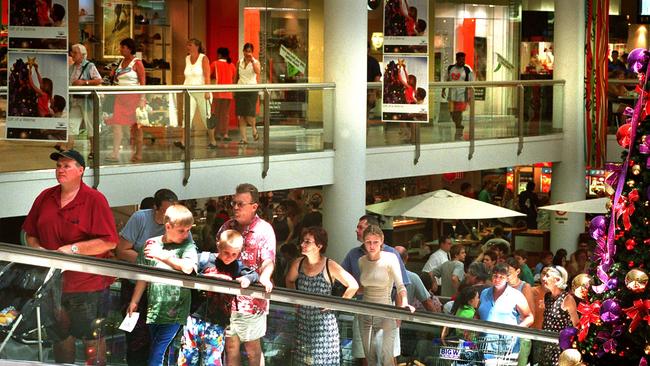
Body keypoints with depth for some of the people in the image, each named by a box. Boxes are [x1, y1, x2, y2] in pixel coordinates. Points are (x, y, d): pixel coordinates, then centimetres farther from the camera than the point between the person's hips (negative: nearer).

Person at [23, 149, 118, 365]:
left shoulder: (95, 200, -10)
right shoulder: (45, 197, 7)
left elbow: (109, 242, -16)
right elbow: (30, 232, 16)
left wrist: (73, 249, -21)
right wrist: (36, 248, -6)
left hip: (87, 284, -5)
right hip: (53, 282, 5)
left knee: (92, 339, 3)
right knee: (60, 337, 17)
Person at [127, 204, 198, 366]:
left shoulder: (188, 246, -1)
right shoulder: (152, 244, 5)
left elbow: (188, 267, -20)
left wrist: (162, 255, -18)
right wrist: (134, 301, 13)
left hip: (174, 311, -4)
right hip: (154, 308, 4)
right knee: (155, 350, 11)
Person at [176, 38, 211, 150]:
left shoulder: (203, 58, -6)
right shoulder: (187, 59, 9)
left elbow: (207, 76, -13)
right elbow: (187, 76, 14)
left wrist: (207, 91, -21)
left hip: (201, 91, -4)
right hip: (189, 92, 4)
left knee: (206, 117, 3)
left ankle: (213, 142, 15)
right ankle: (183, 142, -17)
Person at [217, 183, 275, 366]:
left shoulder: (264, 230, -9)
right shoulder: (227, 227, 6)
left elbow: (268, 260, -20)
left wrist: (264, 277, -40)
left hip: (251, 300, -5)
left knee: (252, 348, 6)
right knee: (230, 346, 11)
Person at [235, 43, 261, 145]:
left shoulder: (255, 62, 1)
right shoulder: (239, 62, 10)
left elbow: (257, 72, -20)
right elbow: (236, 77, 15)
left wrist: (252, 60, -22)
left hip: (251, 90, -3)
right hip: (240, 90, 3)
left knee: (249, 115, -11)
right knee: (241, 116, -2)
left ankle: (254, 129, 21)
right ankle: (243, 138, 4)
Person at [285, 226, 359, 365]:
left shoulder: (329, 266, -12)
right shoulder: (298, 264, 2)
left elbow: (353, 286, -12)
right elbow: (289, 281, 22)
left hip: (323, 321, -5)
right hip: (303, 321, 5)